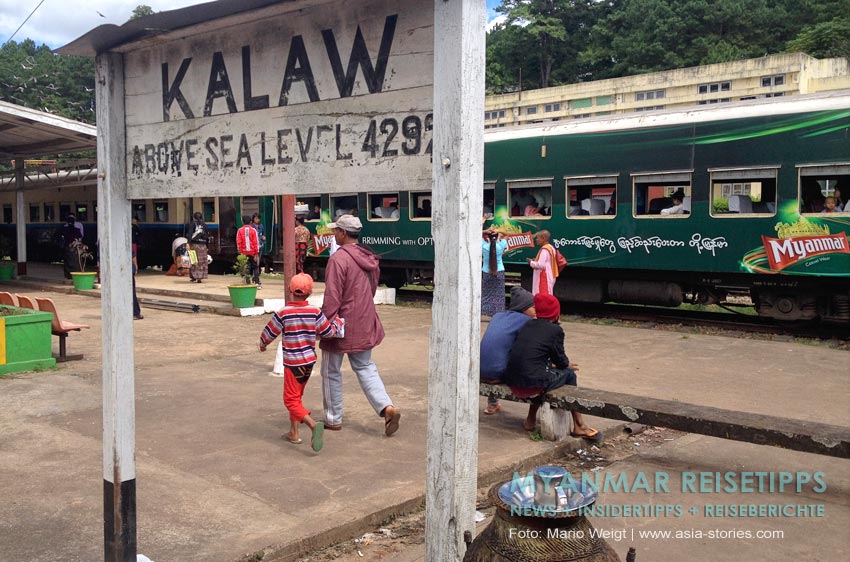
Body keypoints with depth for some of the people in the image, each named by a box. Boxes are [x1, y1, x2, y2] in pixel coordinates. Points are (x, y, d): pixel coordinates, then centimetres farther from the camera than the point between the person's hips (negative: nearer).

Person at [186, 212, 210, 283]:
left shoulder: (192, 224, 2)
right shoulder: (204, 225, 12)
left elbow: (190, 234, -12)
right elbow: (207, 237, 11)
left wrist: (188, 243, -19)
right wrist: (207, 247, 16)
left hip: (194, 244, -3)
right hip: (203, 245, 3)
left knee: (193, 261, 2)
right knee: (202, 262, 4)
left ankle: (194, 277, 1)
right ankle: (199, 278, 2)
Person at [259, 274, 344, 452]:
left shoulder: (283, 313, -14)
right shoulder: (315, 312, -6)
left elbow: (269, 333, -2)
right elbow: (329, 331, 1)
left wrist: (262, 344, 18)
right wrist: (340, 320, 20)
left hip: (292, 363, -5)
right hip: (309, 361, 5)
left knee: (291, 400, 0)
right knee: (297, 396, 20)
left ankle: (314, 425, -22)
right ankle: (293, 433, 25)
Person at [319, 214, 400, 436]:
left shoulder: (338, 258, -19)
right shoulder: (369, 258, 6)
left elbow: (332, 297, -21)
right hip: (365, 324, 7)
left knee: (331, 372, 9)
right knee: (364, 367, 17)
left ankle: (333, 419, 20)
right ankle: (387, 407, 0)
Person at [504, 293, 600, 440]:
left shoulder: (527, 325, 14)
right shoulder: (555, 330, -4)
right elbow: (560, 360, 3)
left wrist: (565, 364, 30)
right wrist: (568, 365, 27)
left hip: (512, 382, 6)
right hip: (532, 384, -6)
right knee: (569, 373, 16)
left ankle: (530, 420, 35)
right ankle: (579, 426, 22)